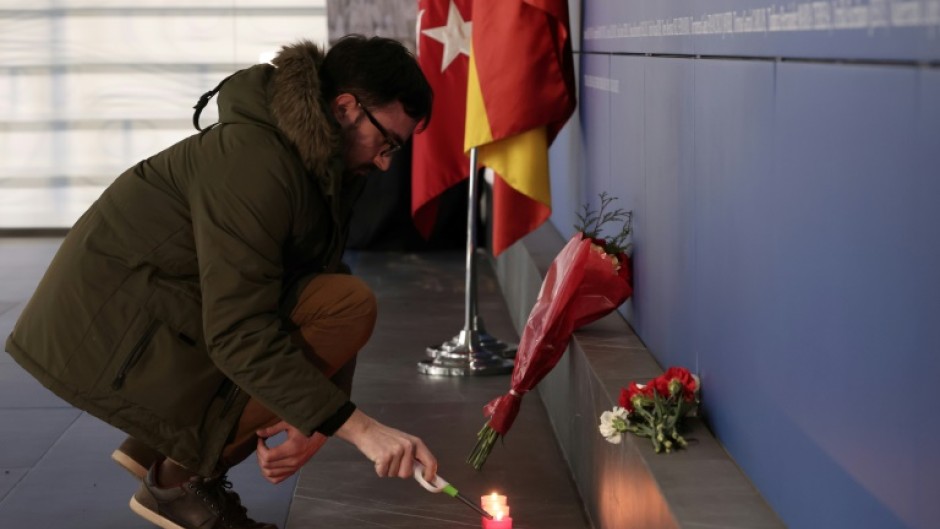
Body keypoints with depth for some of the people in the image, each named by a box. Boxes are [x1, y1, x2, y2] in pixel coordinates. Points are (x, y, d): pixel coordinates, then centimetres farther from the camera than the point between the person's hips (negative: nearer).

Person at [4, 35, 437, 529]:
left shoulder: (317, 168, 6)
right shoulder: (253, 160, -25)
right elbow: (240, 334, -30)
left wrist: (317, 424, -12)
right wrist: (358, 427, -31)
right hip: (109, 337, -10)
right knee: (349, 307, -18)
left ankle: (157, 443, 9)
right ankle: (180, 477, -9)